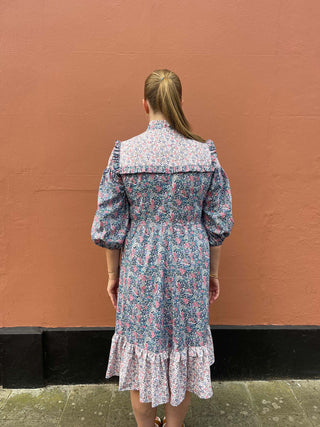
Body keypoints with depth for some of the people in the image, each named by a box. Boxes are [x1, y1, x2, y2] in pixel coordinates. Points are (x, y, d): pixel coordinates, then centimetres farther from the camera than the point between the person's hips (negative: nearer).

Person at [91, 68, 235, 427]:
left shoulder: (123, 153, -9)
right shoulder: (206, 153, -7)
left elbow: (109, 226, -6)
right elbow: (218, 224, -2)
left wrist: (113, 275, 8)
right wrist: (213, 272, 11)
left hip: (140, 269, 0)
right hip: (189, 269, 1)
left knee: (142, 347, 19)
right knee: (183, 346, 20)